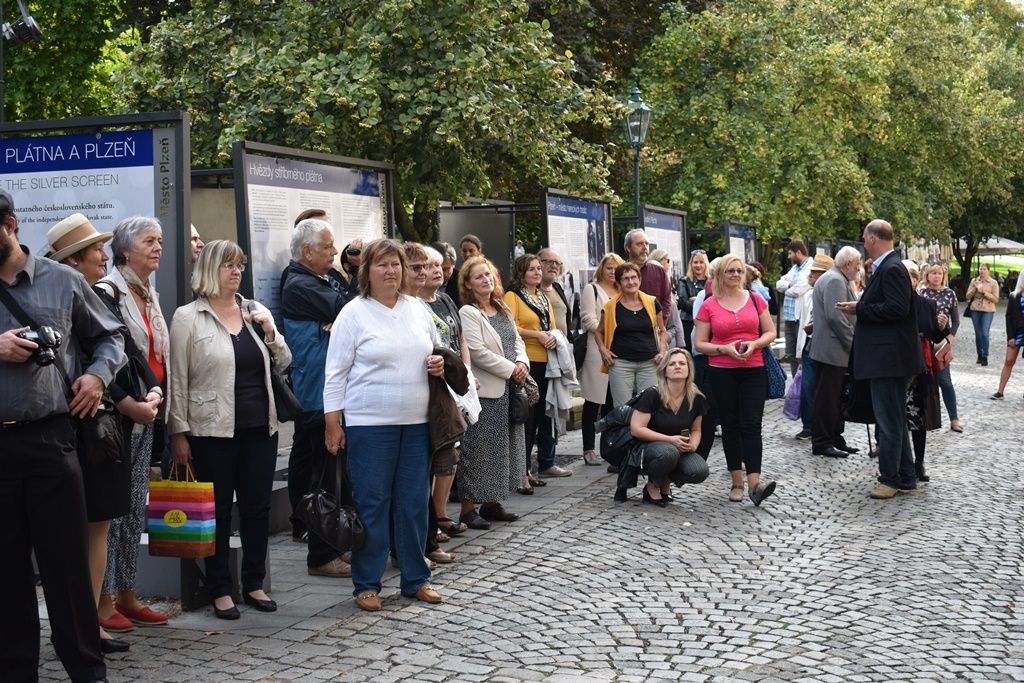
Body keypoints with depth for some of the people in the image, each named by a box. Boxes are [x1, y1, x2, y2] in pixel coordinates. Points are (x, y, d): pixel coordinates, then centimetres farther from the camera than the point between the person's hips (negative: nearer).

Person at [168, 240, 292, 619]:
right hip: (214, 430, -4)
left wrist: (271, 331, -4)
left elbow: (282, 364, 13)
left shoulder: (254, 311, 10)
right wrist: (179, 433, -8)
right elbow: (177, 380, -5)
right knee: (218, 510, 3)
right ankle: (220, 590, 13)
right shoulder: (188, 317, -4)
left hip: (260, 427, 4)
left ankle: (254, 584, 21)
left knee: (257, 507, 9)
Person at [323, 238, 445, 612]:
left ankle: (415, 579, 21)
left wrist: (439, 365, 1)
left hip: (416, 421, 5)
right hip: (369, 424, -5)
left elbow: (435, 350, 25)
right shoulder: (354, 314, -4)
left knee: (414, 502, 9)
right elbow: (336, 373, -4)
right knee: (372, 504, 0)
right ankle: (367, 584, 10)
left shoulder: (417, 309, 11)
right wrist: (333, 424, -8)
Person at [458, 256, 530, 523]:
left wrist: (522, 363, -5)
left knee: (504, 447, 13)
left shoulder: (503, 310, 14)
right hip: (485, 393, -8)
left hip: (508, 390, 8)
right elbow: (478, 353, -18)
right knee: (479, 450, -5)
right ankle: (468, 509, 1)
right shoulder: (468, 313, -11)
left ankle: (491, 503, 23)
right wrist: (511, 370, -16)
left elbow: (517, 340, 16)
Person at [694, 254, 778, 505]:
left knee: (751, 425, -10)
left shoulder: (755, 300, 5)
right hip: (721, 373, 0)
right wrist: (724, 349, -14)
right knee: (730, 427, 7)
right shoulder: (708, 306, 1)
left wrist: (755, 344, -11)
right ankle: (736, 483, 14)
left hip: (753, 370, 0)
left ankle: (754, 483, -18)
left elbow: (770, 332, 9)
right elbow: (700, 343, 2)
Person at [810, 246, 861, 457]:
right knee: (827, 398, -5)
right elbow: (836, 317, -24)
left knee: (836, 397, 14)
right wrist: (853, 343, -17)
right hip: (833, 350, -11)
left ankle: (835, 438, 21)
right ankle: (821, 442, 0)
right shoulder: (835, 281, -16)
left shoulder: (835, 279, 19)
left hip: (832, 350, 11)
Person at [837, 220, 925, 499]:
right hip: (887, 357, 11)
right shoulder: (885, 267, 13)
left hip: (889, 358, -11)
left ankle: (890, 478, 5)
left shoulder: (892, 269, -17)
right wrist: (860, 306, 9)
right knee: (893, 417, 17)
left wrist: (860, 308, -17)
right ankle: (905, 475, 25)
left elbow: (896, 308, -25)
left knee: (889, 419, -3)